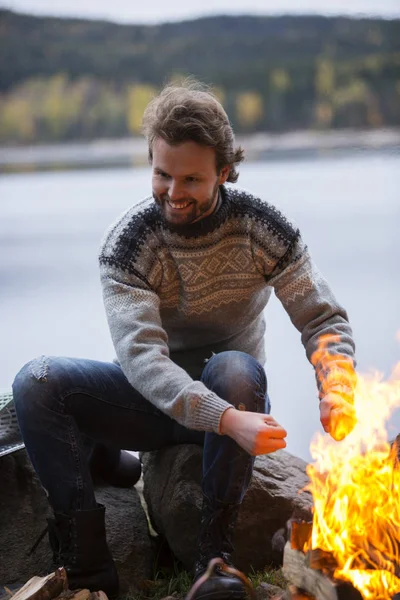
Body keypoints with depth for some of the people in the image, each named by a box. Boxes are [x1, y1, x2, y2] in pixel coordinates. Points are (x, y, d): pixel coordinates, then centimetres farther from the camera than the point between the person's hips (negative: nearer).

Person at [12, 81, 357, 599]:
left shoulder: (261, 227, -12)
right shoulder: (129, 241, -16)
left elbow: (324, 320, -8)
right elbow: (141, 356, -29)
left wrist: (337, 391, -31)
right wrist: (228, 420, -44)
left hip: (236, 400, 0)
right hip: (155, 402, 1)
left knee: (236, 369, -36)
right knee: (36, 383, -22)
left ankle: (216, 554, -25)